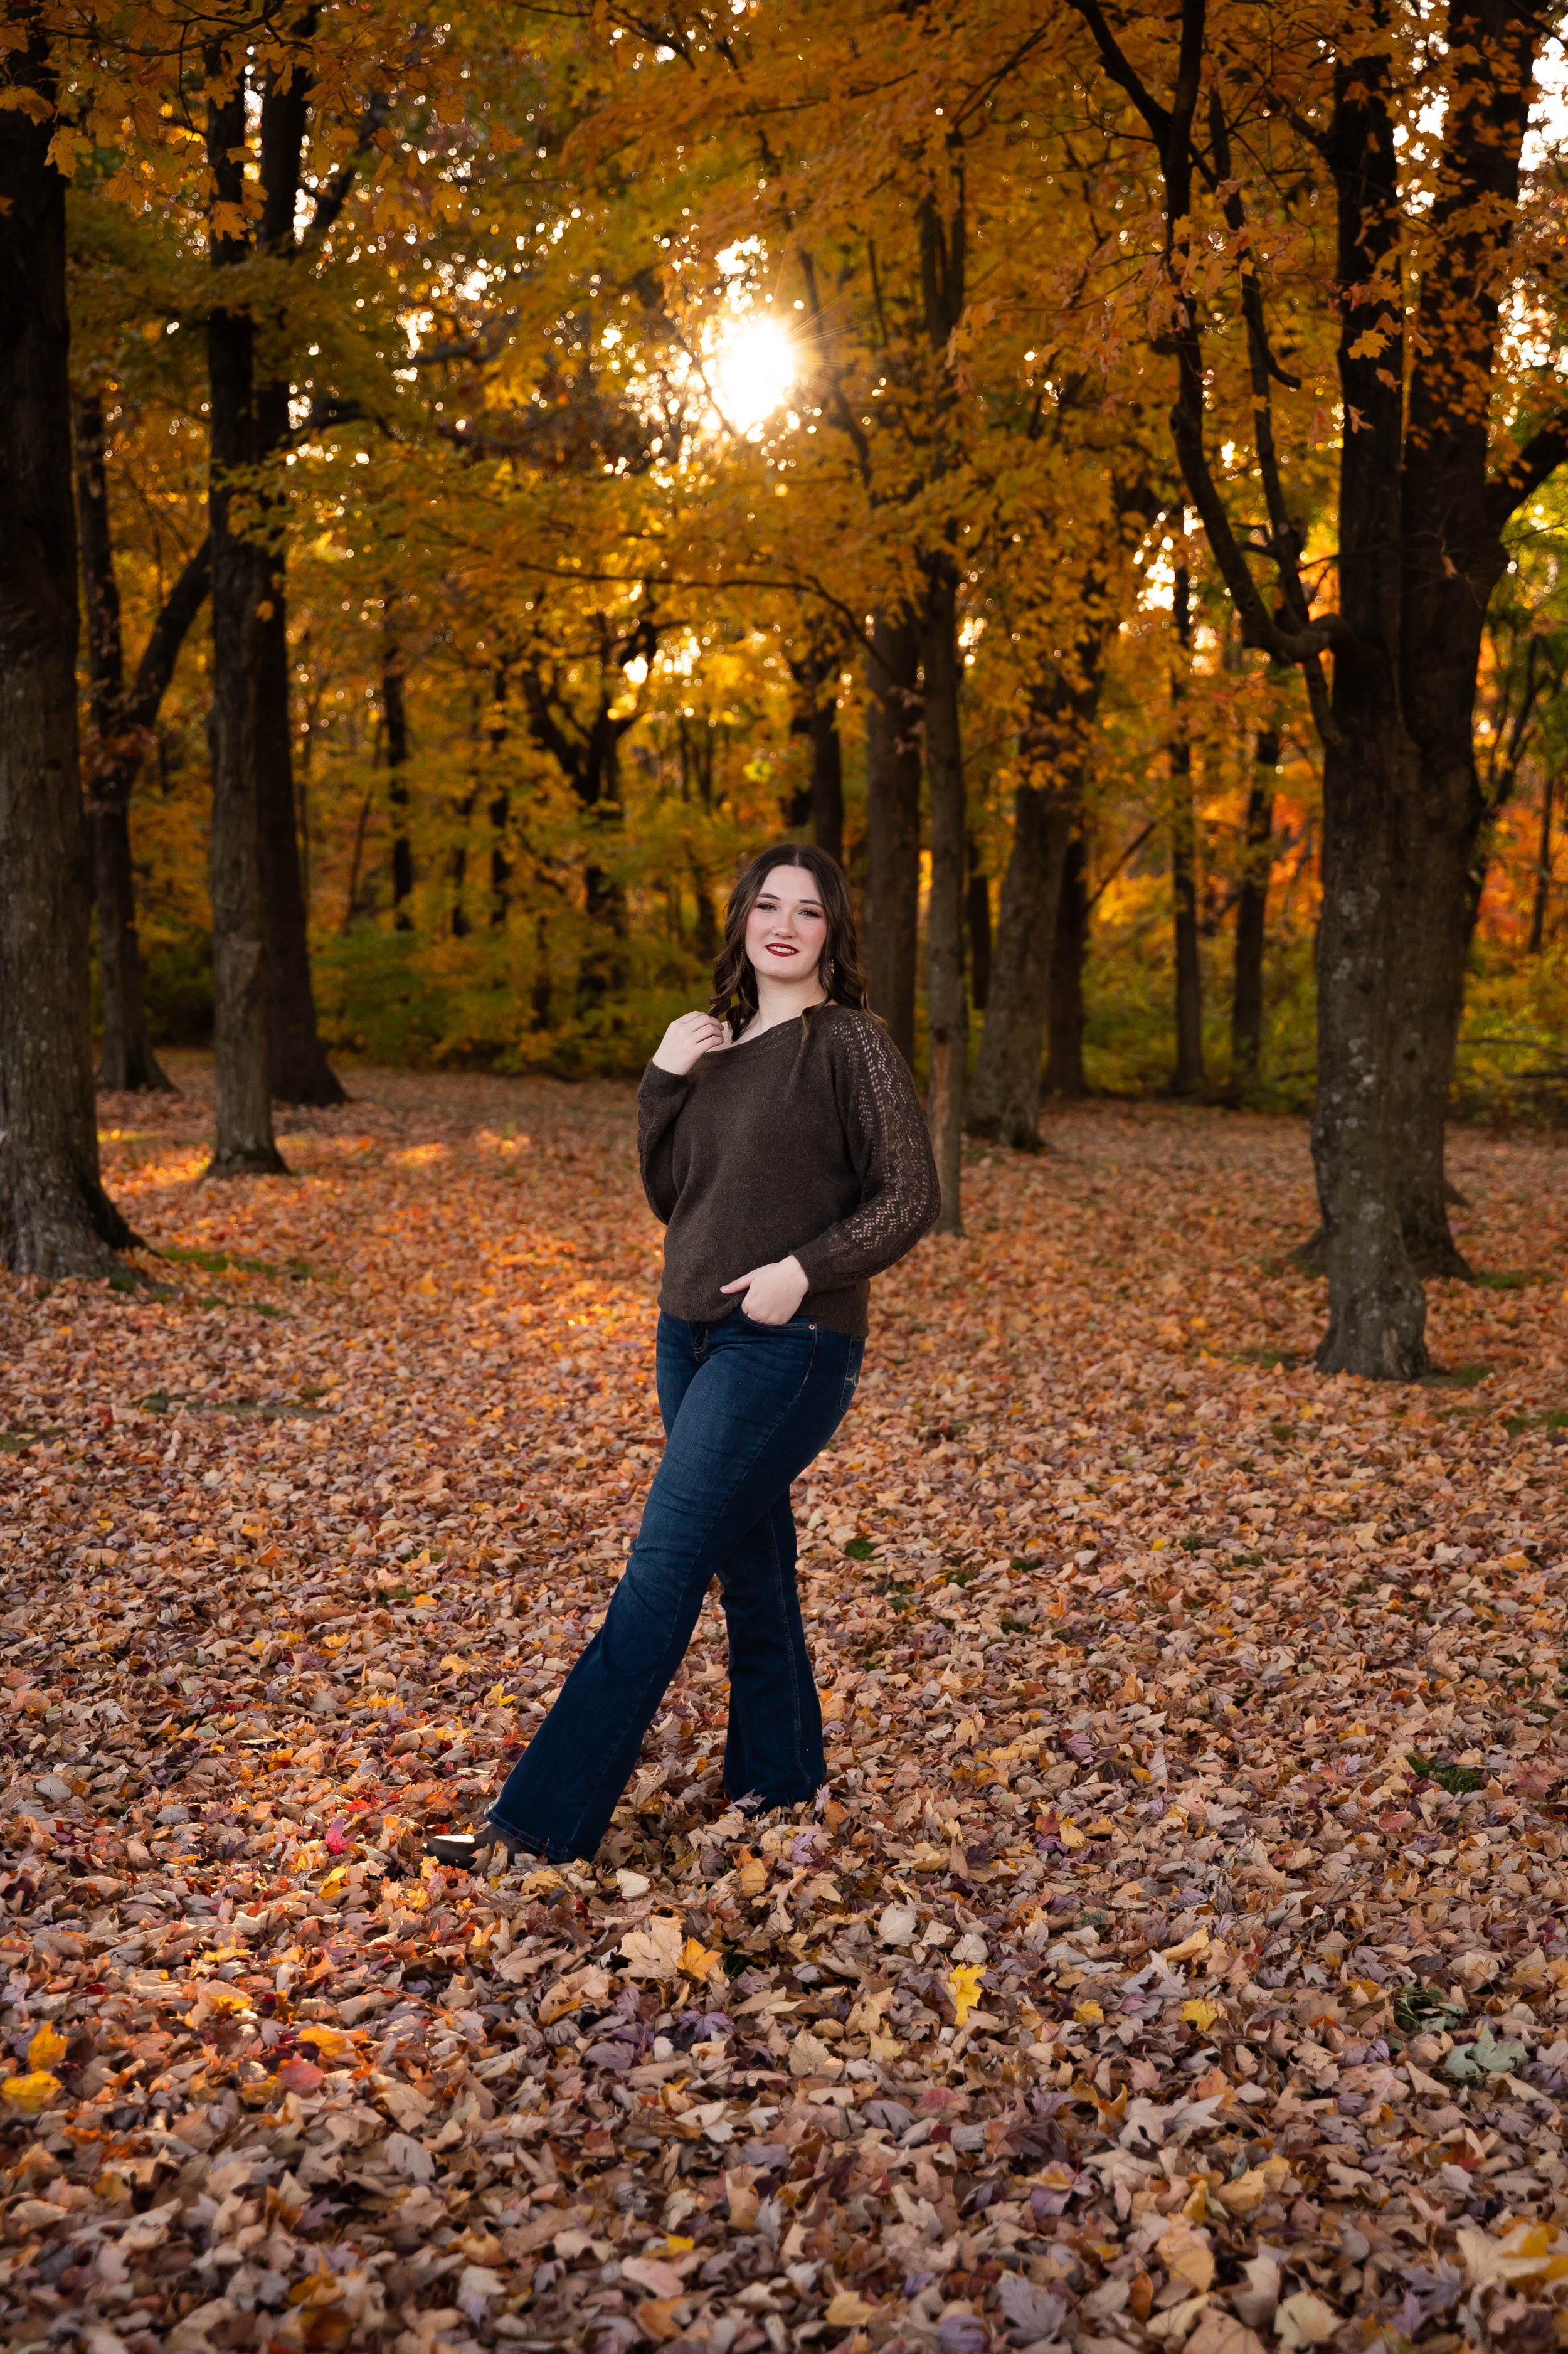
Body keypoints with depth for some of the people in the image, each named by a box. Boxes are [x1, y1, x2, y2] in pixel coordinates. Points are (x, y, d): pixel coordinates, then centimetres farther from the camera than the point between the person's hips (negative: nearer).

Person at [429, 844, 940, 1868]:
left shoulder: (852, 1043, -7)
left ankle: (544, 1825, -6)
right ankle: (780, 1781, 29)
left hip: (788, 1347, -7)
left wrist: (804, 1269, -20)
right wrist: (662, 1080, -1)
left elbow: (909, 1198, -9)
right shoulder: (718, 1044, 13)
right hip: (692, 1332, 7)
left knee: (664, 1568, -9)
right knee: (750, 1562, 14)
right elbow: (670, 1196, 12)